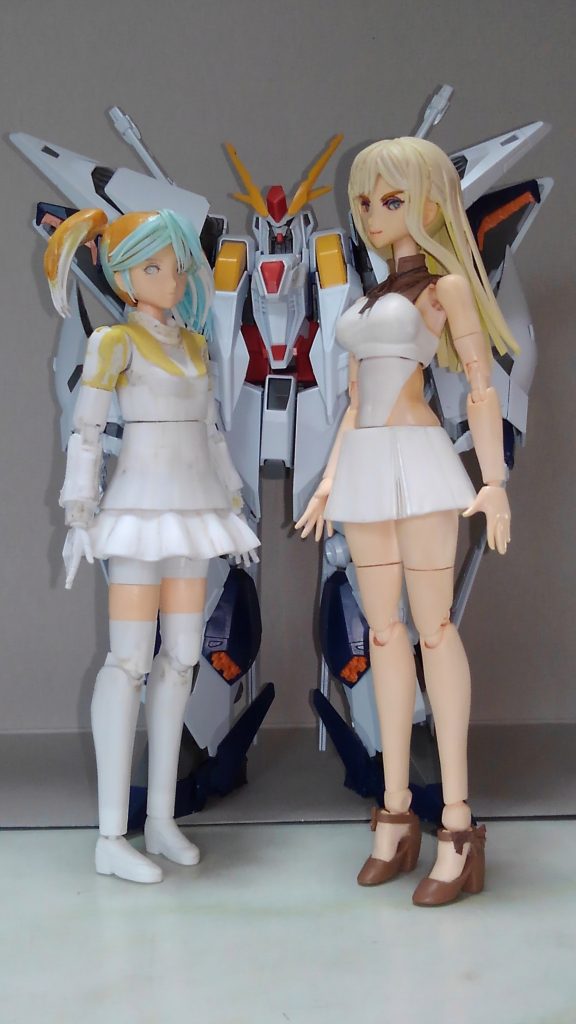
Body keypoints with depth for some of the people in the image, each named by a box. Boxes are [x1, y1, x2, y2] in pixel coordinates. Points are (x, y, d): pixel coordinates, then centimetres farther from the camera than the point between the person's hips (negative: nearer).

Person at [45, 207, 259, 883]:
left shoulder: (193, 343, 15)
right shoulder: (114, 340, -5)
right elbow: (85, 431, -9)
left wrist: (233, 503, 17)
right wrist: (78, 517, -15)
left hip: (193, 508, 7)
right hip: (141, 506, -7)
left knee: (181, 656, 5)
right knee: (130, 660, -8)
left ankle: (161, 817, 14)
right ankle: (111, 836, -3)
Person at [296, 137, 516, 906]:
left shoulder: (445, 285, 2)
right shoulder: (369, 303, 23)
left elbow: (482, 387, -6)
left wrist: (494, 482, -15)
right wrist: (329, 480, 17)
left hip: (418, 461, -7)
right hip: (366, 469, 7)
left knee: (433, 628, -8)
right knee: (384, 632, 6)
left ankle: (459, 824, -4)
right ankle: (397, 812, 12)